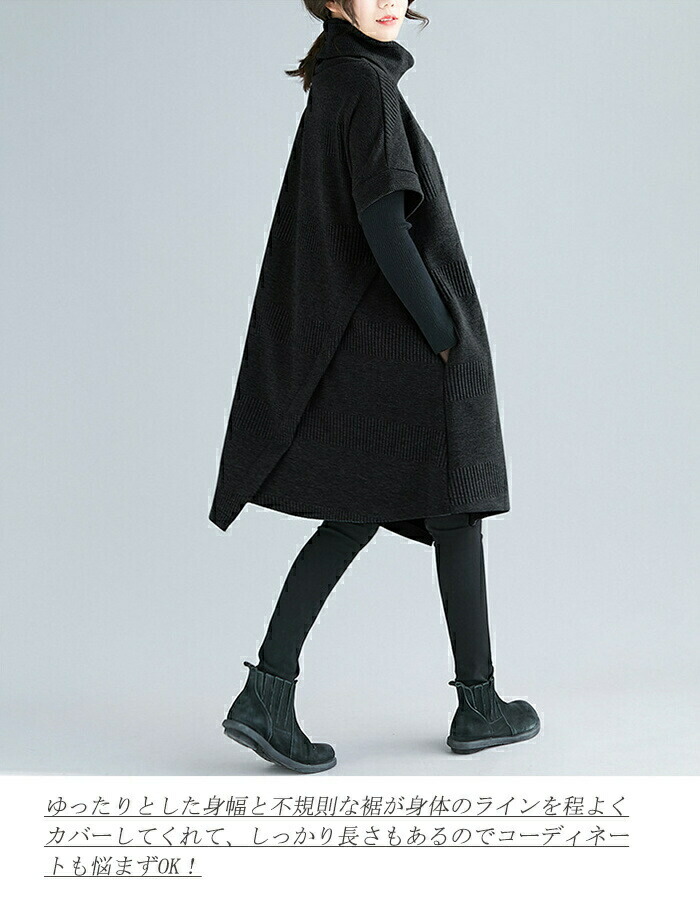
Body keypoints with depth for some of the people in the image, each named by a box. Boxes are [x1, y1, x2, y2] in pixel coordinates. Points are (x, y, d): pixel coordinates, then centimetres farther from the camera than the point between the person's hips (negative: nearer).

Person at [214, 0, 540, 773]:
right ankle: (479, 704, 18)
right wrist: (445, 335, -18)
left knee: (355, 518, 9)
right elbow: (382, 221, -23)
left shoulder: (338, 81, 15)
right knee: (456, 507, 5)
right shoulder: (366, 84, -14)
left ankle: (268, 693, 2)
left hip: (366, 342, 9)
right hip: (404, 343, -9)